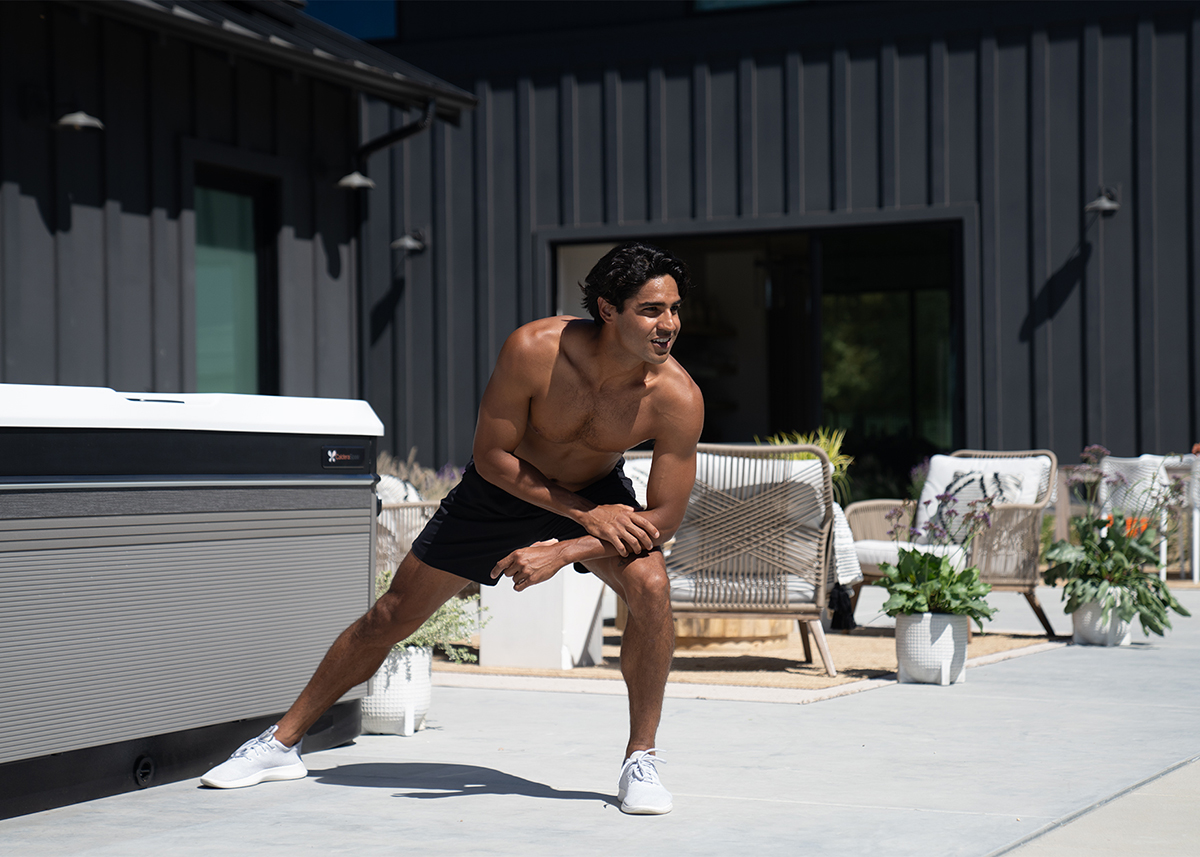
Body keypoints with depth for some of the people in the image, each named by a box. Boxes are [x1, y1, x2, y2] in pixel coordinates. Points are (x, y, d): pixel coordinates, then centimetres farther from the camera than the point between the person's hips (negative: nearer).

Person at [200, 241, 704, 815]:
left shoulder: (678, 398, -30)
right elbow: (491, 454, -22)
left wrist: (561, 553, -32)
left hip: (600, 495, 0)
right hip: (502, 489, 0)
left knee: (650, 586, -29)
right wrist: (585, 514, -27)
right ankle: (282, 742, 21)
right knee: (390, 618, 3)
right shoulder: (534, 350, -34)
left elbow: (664, 516, -24)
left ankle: (640, 760, -12)